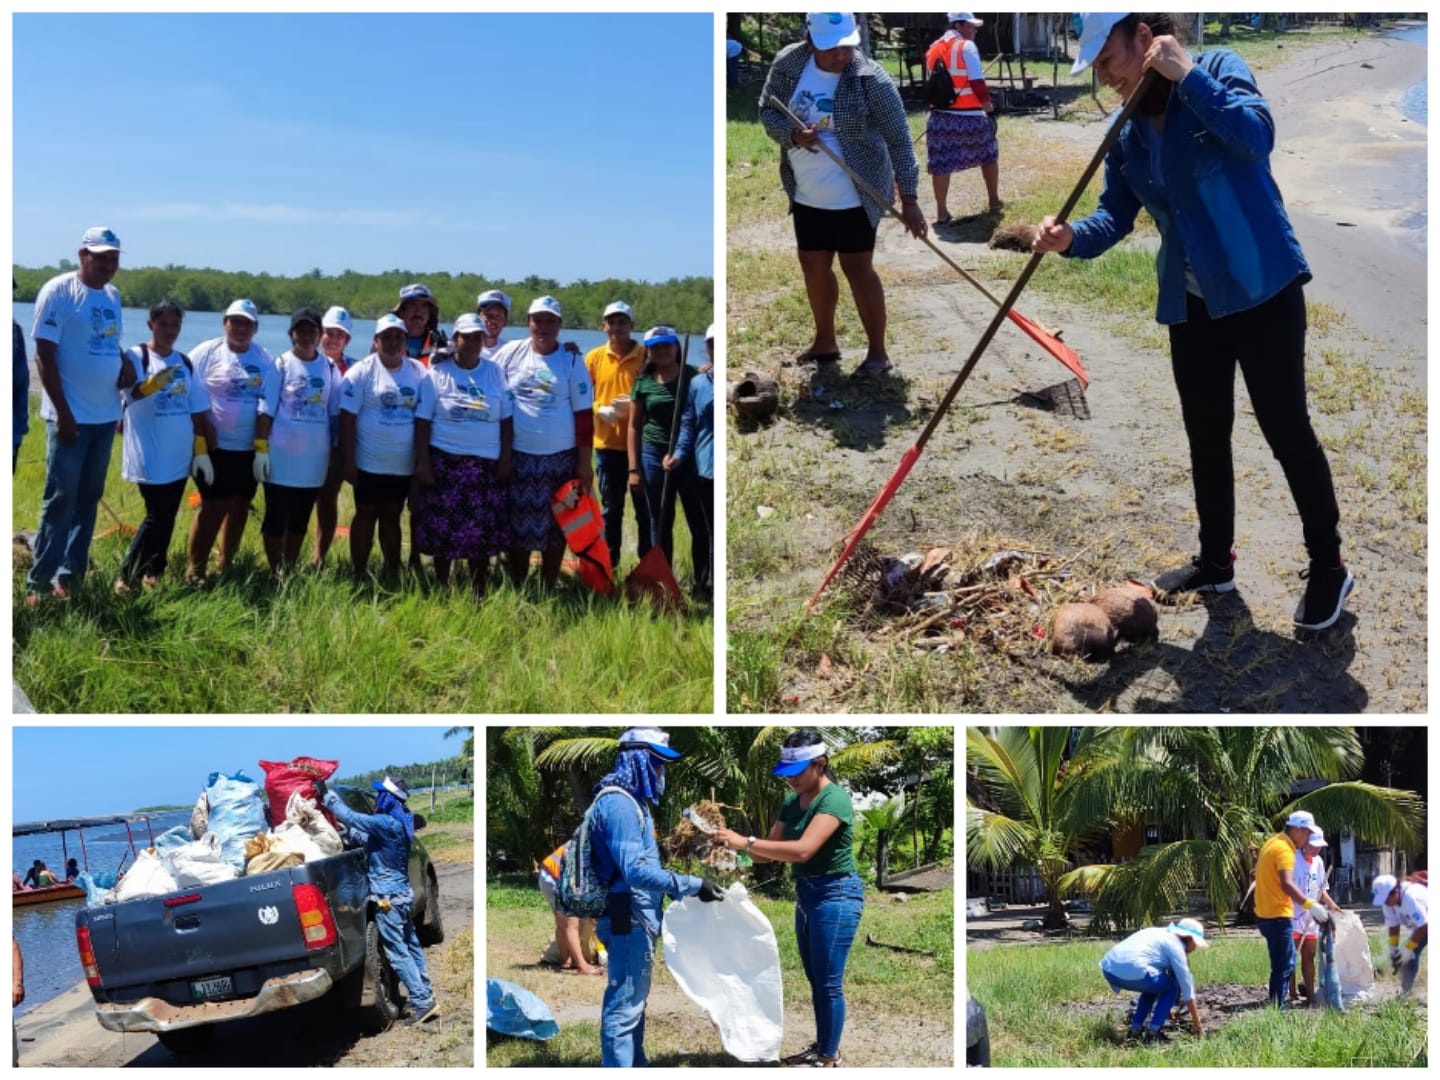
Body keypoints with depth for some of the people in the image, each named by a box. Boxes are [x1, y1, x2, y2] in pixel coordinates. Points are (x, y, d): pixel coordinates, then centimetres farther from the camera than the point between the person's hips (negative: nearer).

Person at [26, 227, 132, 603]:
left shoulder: (113, 296, 10)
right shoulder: (58, 291, -11)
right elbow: (44, 355, -14)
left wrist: (125, 364, -1)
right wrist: (63, 413, -18)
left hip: (105, 415, 7)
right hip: (70, 415, -7)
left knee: (89, 498, 11)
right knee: (60, 499, -5)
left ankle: (70, 577, 18)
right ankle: (38, 583, 0)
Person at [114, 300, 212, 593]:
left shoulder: (185, 362, 10)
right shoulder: (137, 357, -7)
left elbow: (197, 409, 12)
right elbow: (130, 392, -26)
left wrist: (201, 450, 8)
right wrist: (153, 383, -47)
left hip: (179, 456, 6)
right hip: (149, 457, -6)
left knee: (167, 517, 10)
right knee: (157, 516, -6)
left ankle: (153, 573, 21)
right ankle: (127, 575, 5)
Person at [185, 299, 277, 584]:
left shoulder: (264, 361, 4)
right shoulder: (206, 353, -5)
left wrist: (262, 448, -7)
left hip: (249, 449, 4)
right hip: (214, 447, -4)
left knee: (240, 507, 9)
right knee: (214, 506, -7)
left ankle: (225, 565, 22)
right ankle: (195, 569, 2)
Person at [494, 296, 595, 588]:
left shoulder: (572, 362, 0)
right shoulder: (511, 353, 1)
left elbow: (584, 415, 1)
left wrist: (585, 462, -2)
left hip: (561, 457, 0)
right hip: (518, 455, 0)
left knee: (556, 526, 6)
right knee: (518, 524, 5)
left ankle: (549, 589, 18)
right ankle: (516, 588, 15)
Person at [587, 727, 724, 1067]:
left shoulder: (631, 802, 14)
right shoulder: (619, 804, -19)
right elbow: (635, 870, -27)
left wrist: (684, 888, 17)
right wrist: (693, 886, -25)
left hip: (633, 918, 11)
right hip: (627, 919, -11)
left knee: (633, 1000, 20)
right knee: (624, 1004, -7)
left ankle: (635, 1066, 31)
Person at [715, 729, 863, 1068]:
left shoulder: (834, 799, -21)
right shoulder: (791, 802, 6)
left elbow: (802, 850, -32)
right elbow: (771, 850, 6)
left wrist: (746, 842, -34)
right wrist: (736, 849, -13)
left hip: (836, 896, -9)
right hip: (806, 894, 9)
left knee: (829, 983, -2)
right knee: (816, 980, 17)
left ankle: (830, 1059, 6)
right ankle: (820, 1047, 29)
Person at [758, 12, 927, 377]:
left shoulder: (870, 79, -20)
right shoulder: (788, 64, -7)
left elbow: (898, 139, -18)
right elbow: (767, 111, 3)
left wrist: (908, 197, -22)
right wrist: (793, 134, -20)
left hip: (854, 195, -5)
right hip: (806, 192, 6)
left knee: (858, 268, -3)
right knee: (813, 264, 15)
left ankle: (877, 352, 8)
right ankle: (825, 342, 32)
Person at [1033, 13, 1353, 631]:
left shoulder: (1218, 71, -11)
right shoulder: (1128, 136, 6)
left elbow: (1257, 137, -28)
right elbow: (1114, 216, 3)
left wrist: (1186, 75, -27)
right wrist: (1071, 237, -18)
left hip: (1262, 290, -6)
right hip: (1189, 303, 7)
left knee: (1287, 432, 2)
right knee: (1206, 438, 16)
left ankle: (1328, 569, 16)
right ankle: (1215, 563, 32)